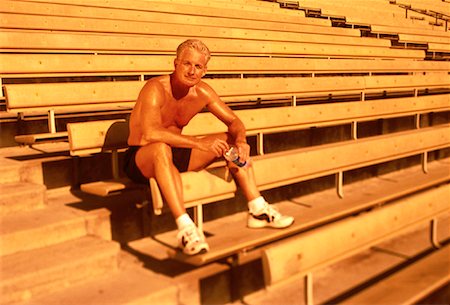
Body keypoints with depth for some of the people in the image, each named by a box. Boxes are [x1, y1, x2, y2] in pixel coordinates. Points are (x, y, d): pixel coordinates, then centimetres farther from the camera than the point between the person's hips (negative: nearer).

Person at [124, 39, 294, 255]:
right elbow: (150, 133, -39)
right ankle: (185, 228, -43)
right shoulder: (156, 88, -23)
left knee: (231, 140, -5)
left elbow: (234, 121, 3)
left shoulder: (202, 92, -2)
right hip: (141, 159, -7)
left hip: (176, 155, 7)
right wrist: (199, 143, -42)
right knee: (161, 148, -42)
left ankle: (258, 210, -6)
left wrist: (240, 140, -20)